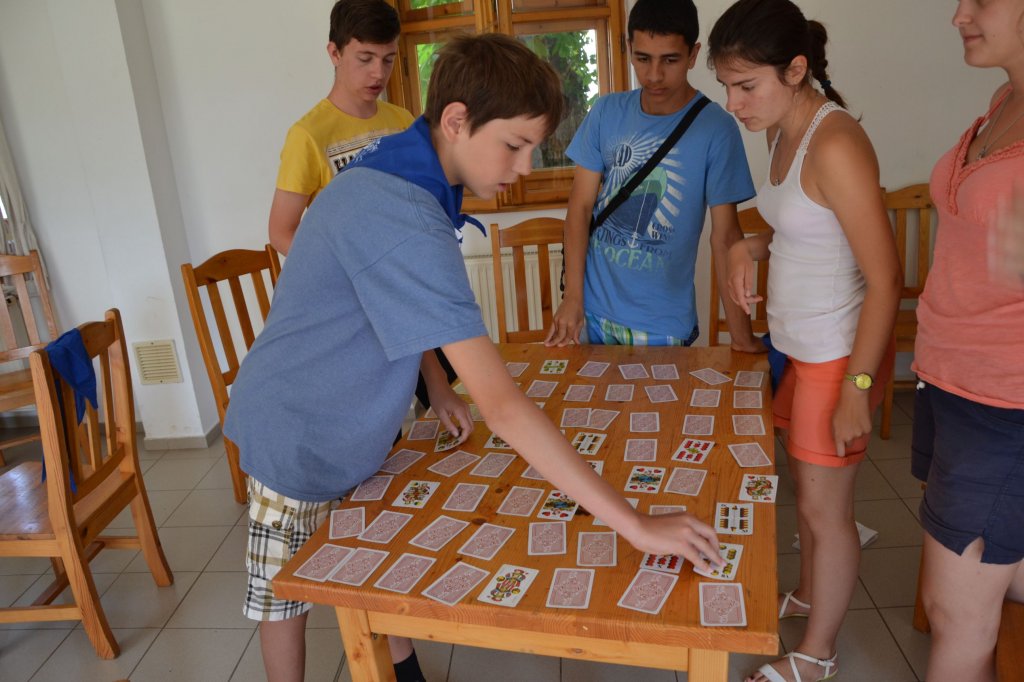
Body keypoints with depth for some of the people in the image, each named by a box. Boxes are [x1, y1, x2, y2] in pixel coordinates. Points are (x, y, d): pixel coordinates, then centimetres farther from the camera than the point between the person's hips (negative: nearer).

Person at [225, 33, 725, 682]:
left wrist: (437, 385, -4)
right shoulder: (404, 220, -37)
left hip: (355, 425, 8)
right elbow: (503, 406, -41)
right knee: (286, 592, 15)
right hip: (299, 435, -8)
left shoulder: (401, 171, -6)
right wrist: (635, 525, -37)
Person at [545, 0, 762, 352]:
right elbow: (581, 205, -2)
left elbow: (724, 235, -10)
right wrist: (573, 296, -8)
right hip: (594, 312, 3)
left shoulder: (716, 129, -12)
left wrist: (741, 335, -9)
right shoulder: (606, 112, -3)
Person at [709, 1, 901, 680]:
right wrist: (751, 247, -2)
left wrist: (857, 388, -21)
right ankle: (808, 595, 47)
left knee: (824, 508, 8)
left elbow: (886, 278, -22)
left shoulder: (835, 144, -23)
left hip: (837, 354, -8)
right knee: (806, 485, 23)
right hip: (798, 344, 8)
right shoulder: (782, 130, 4)